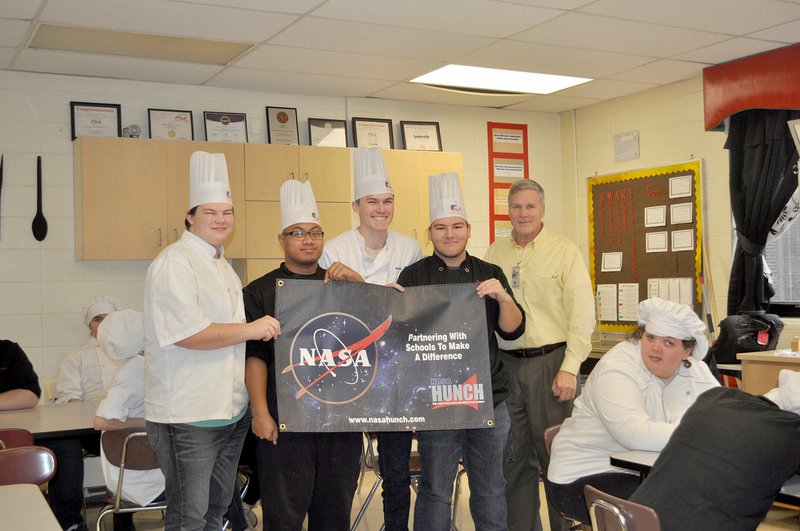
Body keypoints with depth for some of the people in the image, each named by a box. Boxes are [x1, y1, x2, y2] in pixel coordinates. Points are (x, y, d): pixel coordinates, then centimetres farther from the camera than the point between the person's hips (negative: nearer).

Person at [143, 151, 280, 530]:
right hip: (188, 414, -9)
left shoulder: (221, 264, 17)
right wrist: (250, 329, -15)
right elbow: (186, 333, -22)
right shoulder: (174, 263, -13)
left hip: (231, 410, 9)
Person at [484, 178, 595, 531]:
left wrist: (569, 369, -13)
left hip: (551, 361, -4)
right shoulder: (495, 253, 11)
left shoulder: (564, 250, -1)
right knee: (514, 457, 11)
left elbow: (582, 313, -6)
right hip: (506, 364, 4)